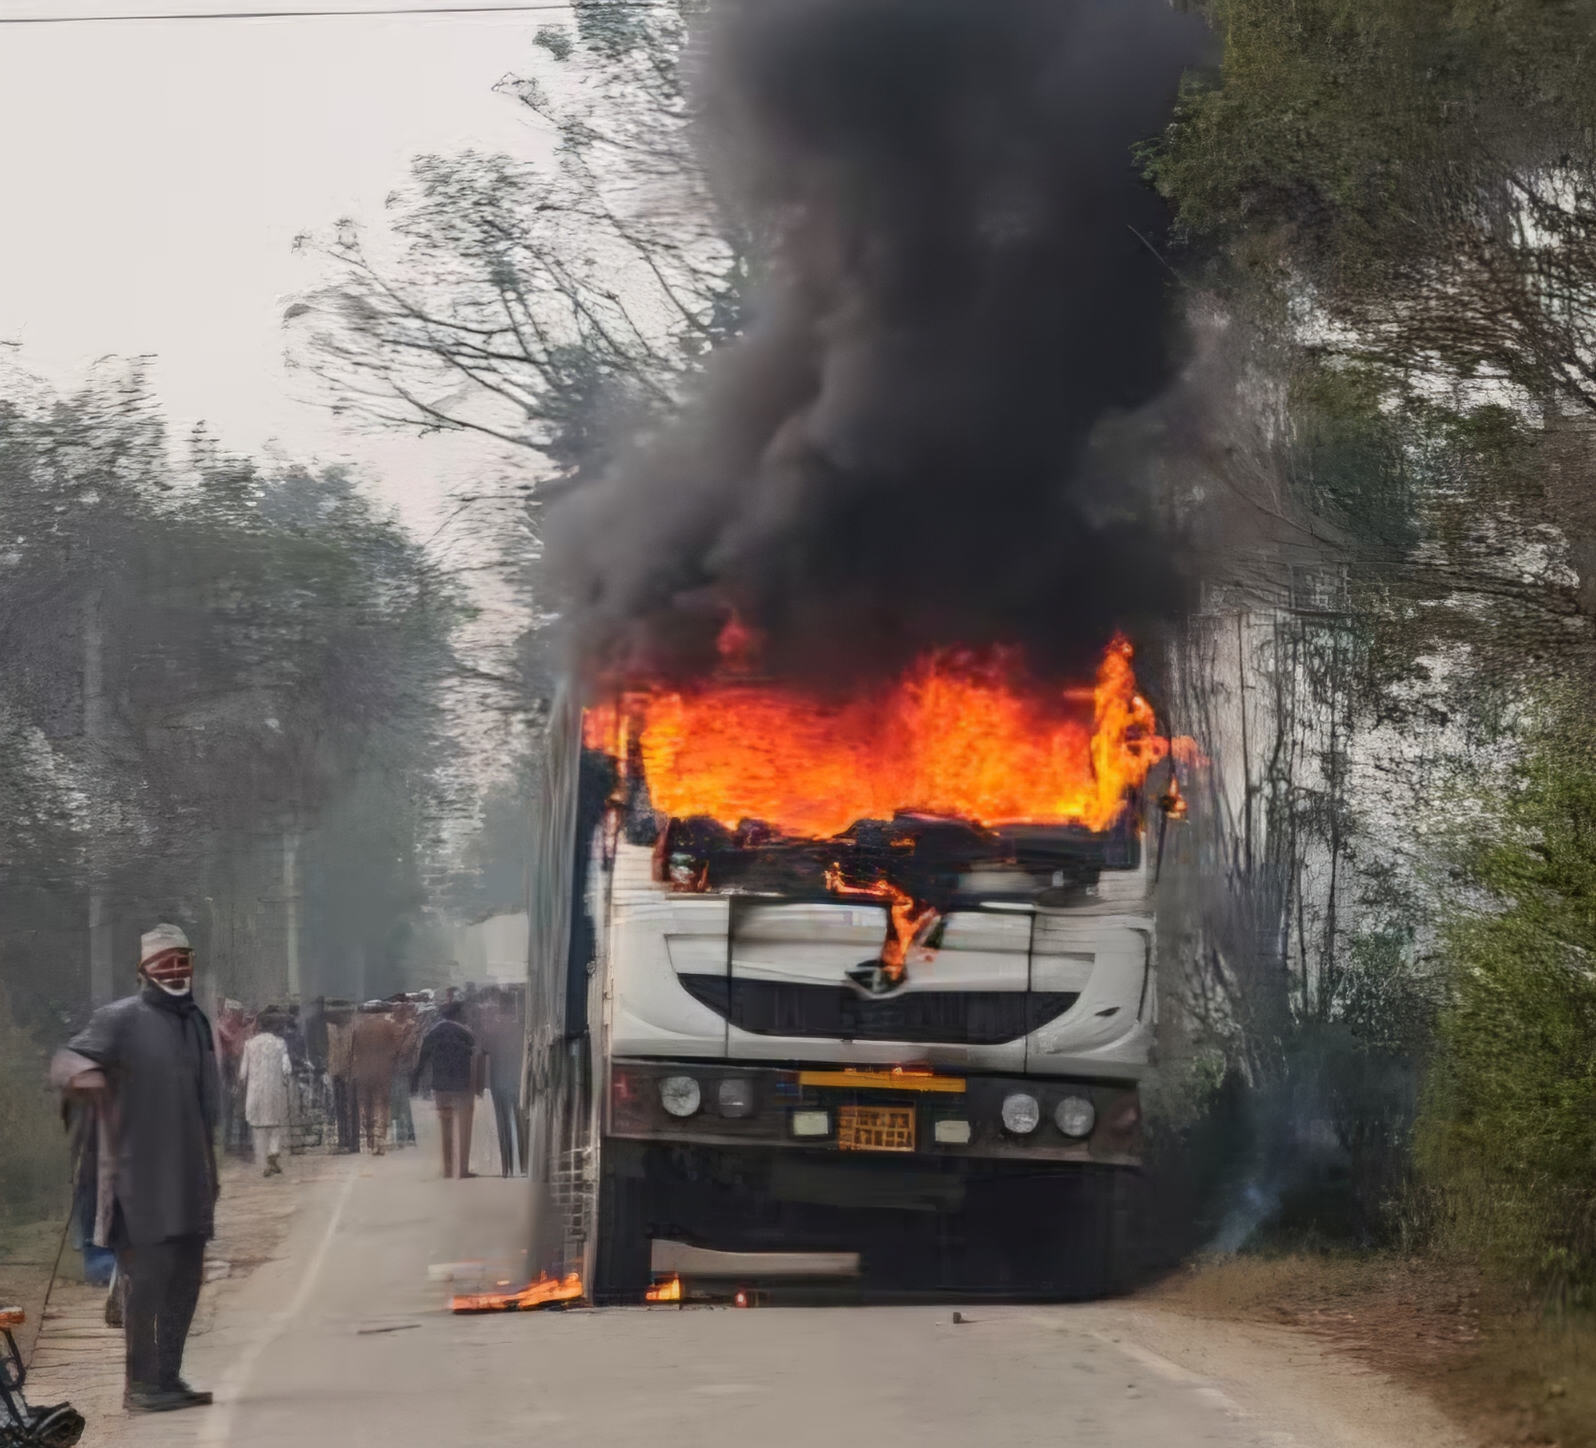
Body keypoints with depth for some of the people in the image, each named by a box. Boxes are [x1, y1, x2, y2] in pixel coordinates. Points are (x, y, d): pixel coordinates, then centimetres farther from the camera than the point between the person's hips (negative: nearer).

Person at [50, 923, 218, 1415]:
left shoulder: (196, 1022, 16)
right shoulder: (122, 1019, -6)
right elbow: (64, 1061, -17)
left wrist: (211, 1171, 26)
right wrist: (84, 1072, -42)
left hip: (190, 1181, 7)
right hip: (141, 1179, -7)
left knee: (186, 1279, 8)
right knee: (148, 1277, -10)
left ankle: (168, 1377, 17)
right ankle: (141, 1384, -4)